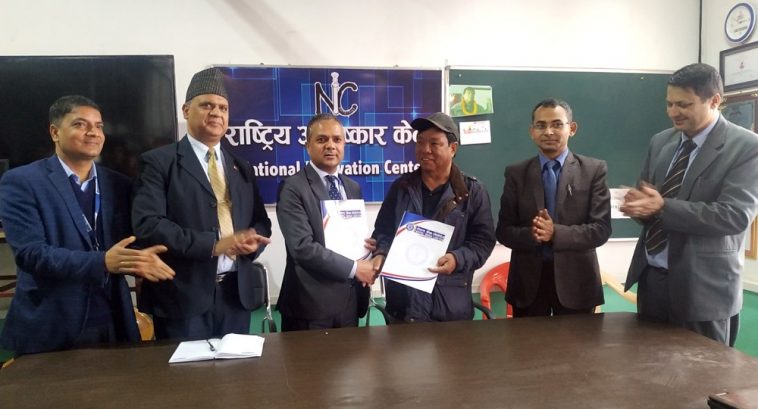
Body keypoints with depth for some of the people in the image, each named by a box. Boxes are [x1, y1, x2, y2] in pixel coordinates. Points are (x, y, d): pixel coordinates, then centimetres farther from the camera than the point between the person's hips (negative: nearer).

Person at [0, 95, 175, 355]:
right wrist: (102, 262, -27)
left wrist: (140, 260, -16)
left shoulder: (118, 185, 8)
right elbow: (30, 253, -14)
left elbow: (128, 246, 8)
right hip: (49, 330, -3)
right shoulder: (21, 182, -4)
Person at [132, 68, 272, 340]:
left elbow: (261, 222, 15)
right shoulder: (159, 162, -3)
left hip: (236, 294, 5)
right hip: (184, 297, -5)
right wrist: (214, 244, -21)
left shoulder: (242, 167, 14)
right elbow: (148, 225, -15)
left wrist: (253, 239, -9)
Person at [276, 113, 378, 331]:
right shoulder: (293, 188, -11)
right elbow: (303, 247, -20)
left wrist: (369, 247, -4)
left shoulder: (353, 188, 11)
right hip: (311, 304, -6)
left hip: (350, 300, 6)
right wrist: (354, 267, -17)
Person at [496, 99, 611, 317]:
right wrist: (531, 234, -22)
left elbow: (601, 229, -7)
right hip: (528, 278, 1)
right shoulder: (516, 173, 2)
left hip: (575, 279, 0)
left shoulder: (594, 170, -1)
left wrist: (555, 233, -23)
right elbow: (503, 230, 0)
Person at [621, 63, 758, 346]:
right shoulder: (660, 142, 9)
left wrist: (663, 207, -24)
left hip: (702, 285, -5)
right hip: (651, 277, 6)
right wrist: (638, 202, -11)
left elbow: (735, 215, -19)